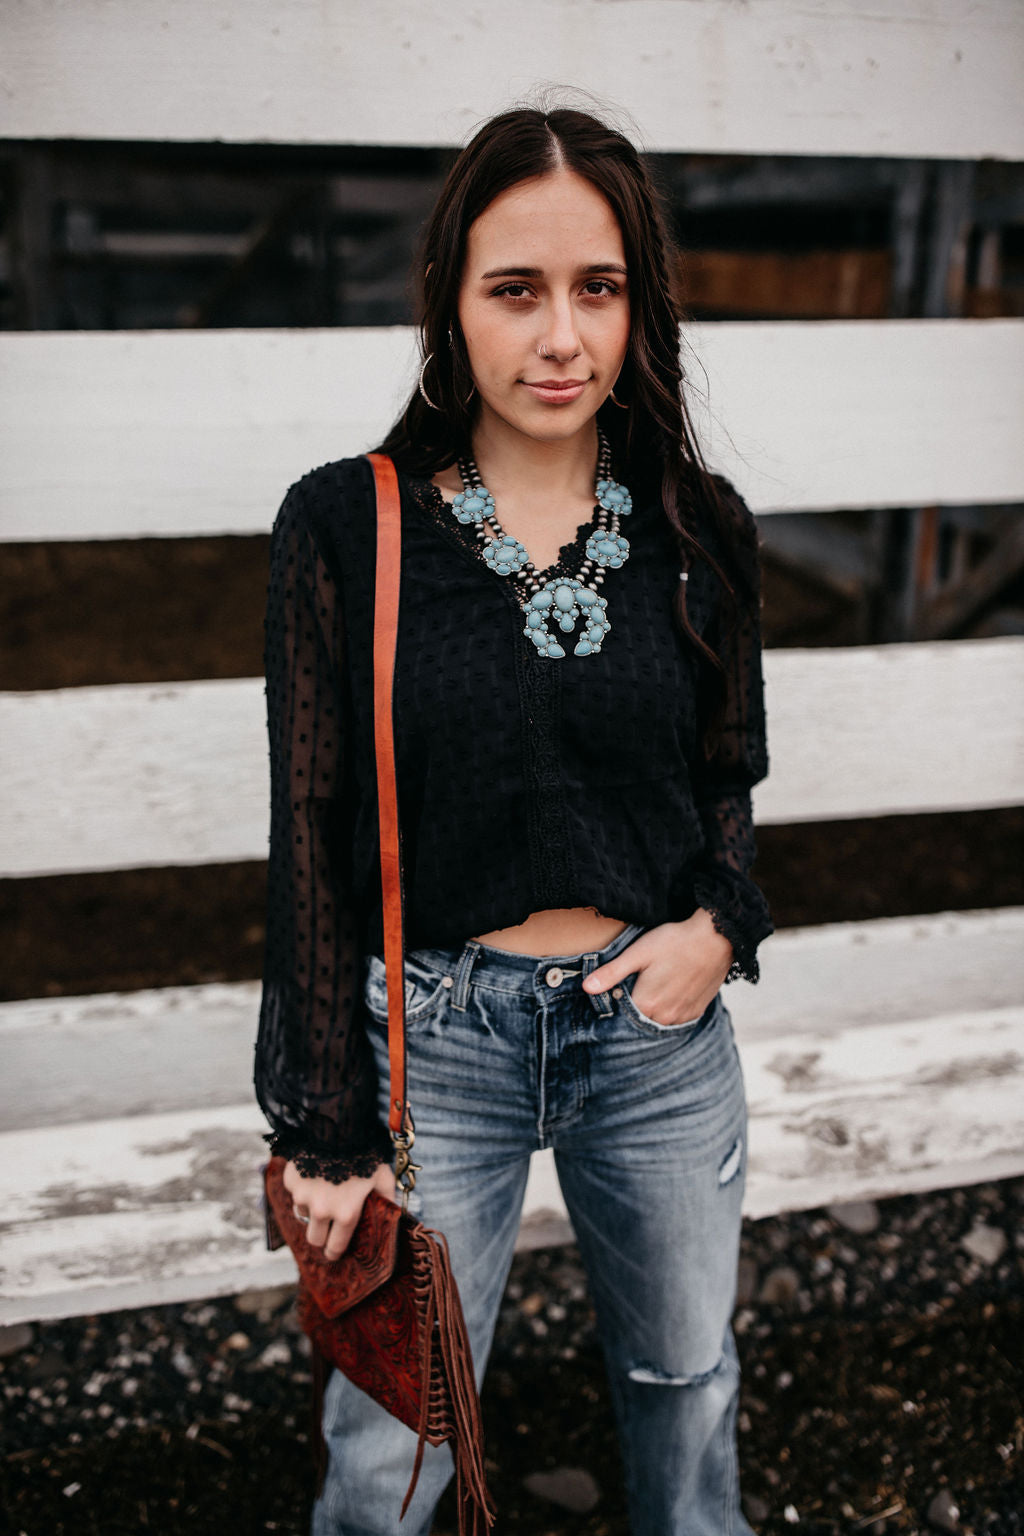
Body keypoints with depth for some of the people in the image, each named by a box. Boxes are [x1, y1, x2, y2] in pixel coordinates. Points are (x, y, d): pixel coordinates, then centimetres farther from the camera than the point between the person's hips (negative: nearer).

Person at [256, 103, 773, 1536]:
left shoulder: (700, 530, -3)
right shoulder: (346, 527, -11)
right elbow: (311, 830, -8)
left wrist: (723, 924, -10)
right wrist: (327, 1122, -7)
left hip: (661, 1026, 3)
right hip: (435, 1032, -2)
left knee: (685, 1375, 26)